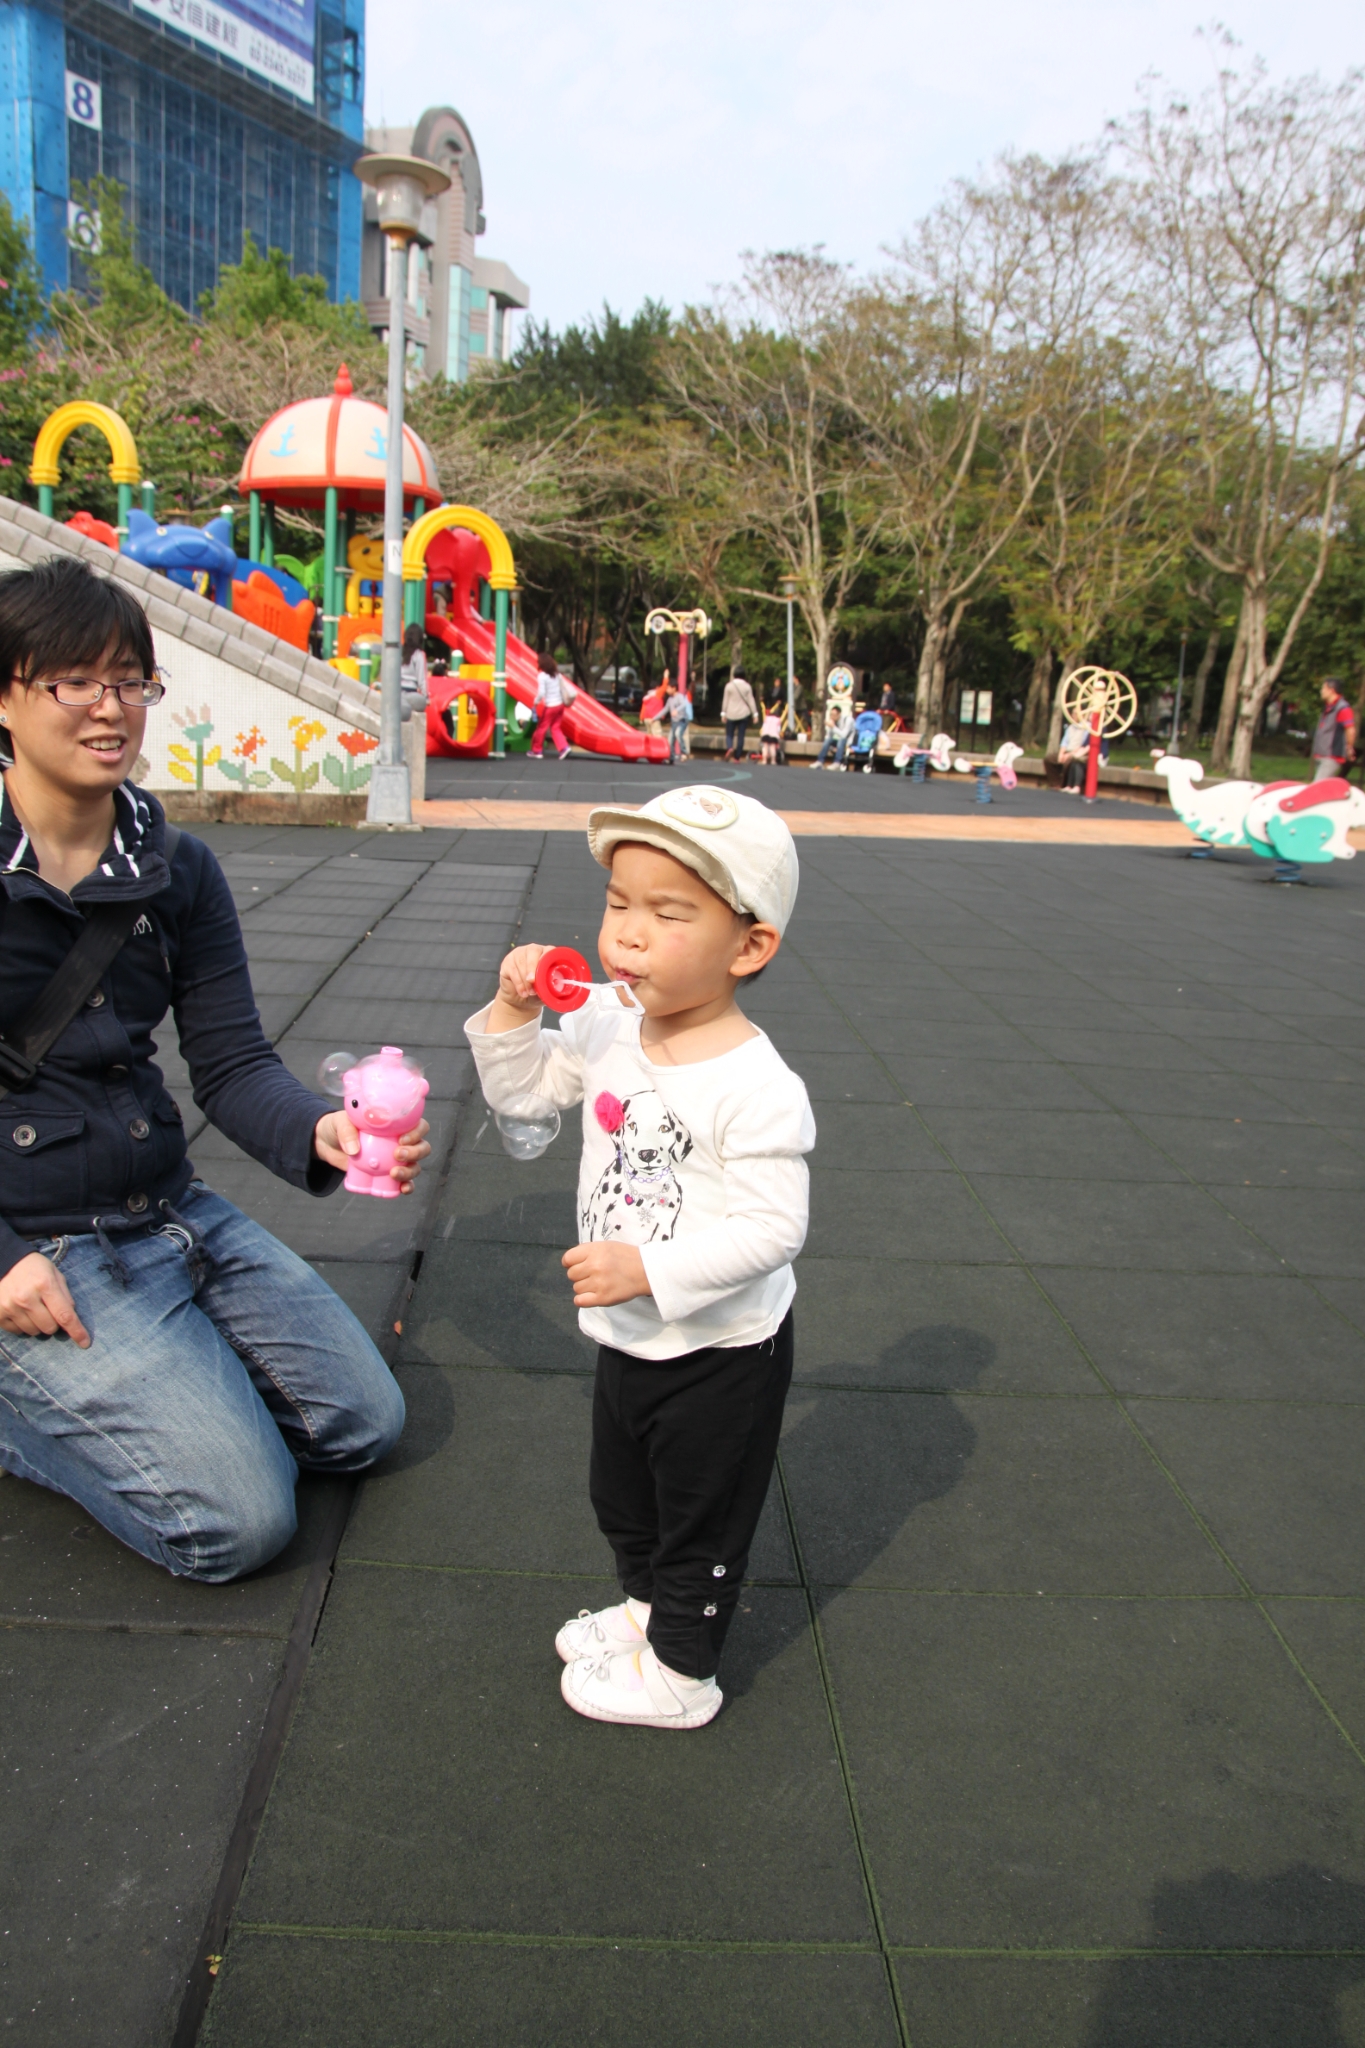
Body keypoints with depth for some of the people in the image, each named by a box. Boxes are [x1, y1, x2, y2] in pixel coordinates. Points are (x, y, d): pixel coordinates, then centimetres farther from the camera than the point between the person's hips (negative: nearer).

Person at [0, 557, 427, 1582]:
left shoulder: (179, 870, 1)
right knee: (240, 1523, -12)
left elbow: (233, 1064, -4)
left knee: (365, 1422, 10)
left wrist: (321, 1133, -26)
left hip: (173, 1216, 6)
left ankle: (117, 1389, 20)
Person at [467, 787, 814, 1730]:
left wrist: (649, 1268, -35)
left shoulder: (755, 1086, -30)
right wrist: (517, 1008, -12)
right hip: (630, 1336, 8)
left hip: (720, 1353, -7)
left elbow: (773, 1226, -30)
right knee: (623, 1497, 29)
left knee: (701, 1517, 16)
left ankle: (679, 1670, 38)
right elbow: (521, 1085, 6)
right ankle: (646, 1607, 55)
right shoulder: (608, 1026, -8)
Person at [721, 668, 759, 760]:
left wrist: (723, 713, 3)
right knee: (741, 736, 4)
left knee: (729, 734, 7)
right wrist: (755, 713, 4)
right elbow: (751, 700, 0)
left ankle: (729, 748, -23)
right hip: (744, 714, 1)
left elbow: (725, 700, -2)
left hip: (731, 714, -1)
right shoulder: (747, 686, -1)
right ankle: (737, 757, 3)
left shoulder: (729, 686, -3)